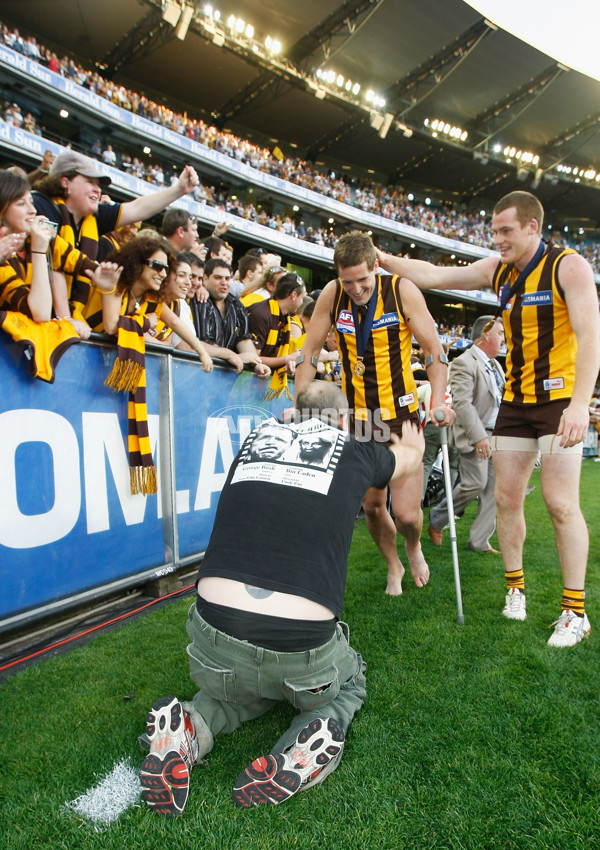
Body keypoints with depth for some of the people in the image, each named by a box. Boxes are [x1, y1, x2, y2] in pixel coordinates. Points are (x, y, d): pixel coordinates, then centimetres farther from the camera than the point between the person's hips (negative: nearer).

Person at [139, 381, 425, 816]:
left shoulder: (257, 437, 14)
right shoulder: (354, 452, 7)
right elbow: (411, 455, 32)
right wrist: (411, 436, 57)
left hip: (215, 640, 3)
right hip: (300, 647, -2)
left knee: (244, 689, 37)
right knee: (350, 680, 32)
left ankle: (189, 731, 9)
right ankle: (306, 749, 3)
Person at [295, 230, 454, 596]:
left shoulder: (402, 290, -11)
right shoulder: (332, 294, -5)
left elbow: (436, 352, -7)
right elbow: (309, 354, 4)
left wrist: (438, 403, -19)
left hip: (401, 416, -2)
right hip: (356, 418, 3)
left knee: (406, 513, -6)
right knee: (372, 505, 10)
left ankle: (413, 546, 32)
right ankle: (393, 566, 39)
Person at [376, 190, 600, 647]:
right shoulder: (497, 270, 7)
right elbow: (434, 276, 8)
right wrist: (383, 258, -1)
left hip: (560, 400, -5)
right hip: (515, 401, 6)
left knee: (561, 503, -8)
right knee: (507, 498, 5)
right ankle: (516, 588, 22)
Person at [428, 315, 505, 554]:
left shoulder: (495, 365, 16)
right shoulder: (464, 363, -12)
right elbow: (462, 403, -21)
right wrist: (479, 437, -26)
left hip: (496, 435, 9)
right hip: (474, 435, -8)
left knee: (493, 487, 5)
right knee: (475, 484, -10)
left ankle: (479, 541, 14)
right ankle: (437, 520, 14)